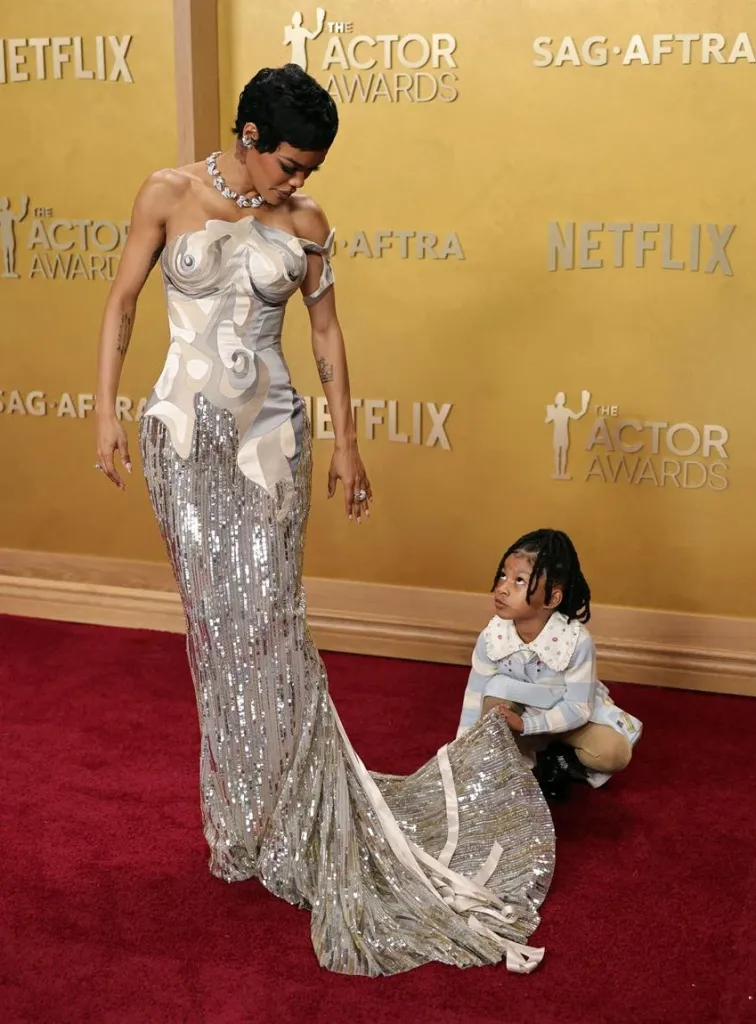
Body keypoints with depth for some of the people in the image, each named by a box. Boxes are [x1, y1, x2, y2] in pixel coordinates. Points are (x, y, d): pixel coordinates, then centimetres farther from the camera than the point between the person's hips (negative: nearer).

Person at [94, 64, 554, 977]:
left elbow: (326, 331, 8)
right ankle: (244, 814, 20)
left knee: (270, 614, -3)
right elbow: (123, 301, 1)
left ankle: (289, 811, 9)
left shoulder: (304, 223, 1)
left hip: (271, 433, 1)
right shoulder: (168, 196, -4)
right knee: (215, 615, 5)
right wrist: (106, 409, -5)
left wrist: (346, 441, 9)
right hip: (185, 432, -1)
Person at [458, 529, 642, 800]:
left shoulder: (576, 641, -31)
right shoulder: (491, 636, -23)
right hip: (518, 710, 2)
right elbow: (475, 698, -15)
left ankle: (557, 758, 2)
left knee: (615, 753, -25)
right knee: (495, 689, -29)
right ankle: (530, 761, -11)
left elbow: (578, 709, -25)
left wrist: (525, 724, -34)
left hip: (566, 715, -1)